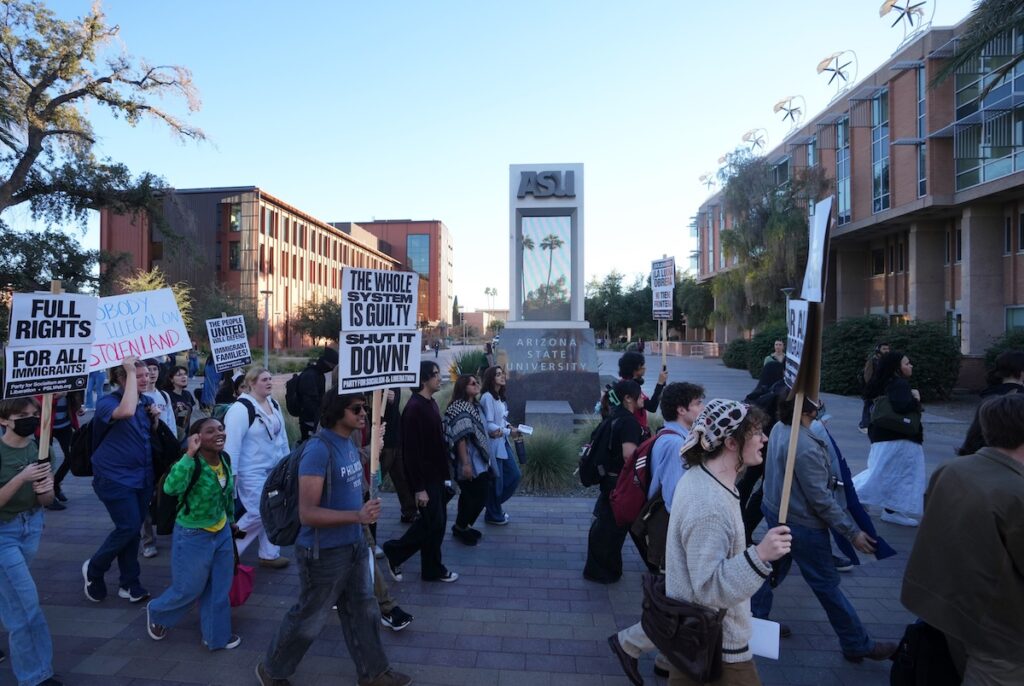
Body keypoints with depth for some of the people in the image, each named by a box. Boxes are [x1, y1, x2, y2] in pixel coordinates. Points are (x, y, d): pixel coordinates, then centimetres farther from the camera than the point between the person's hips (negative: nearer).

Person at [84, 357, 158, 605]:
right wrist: (131, 373, -33)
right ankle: (93, 569, 18)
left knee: (133, 529, 12)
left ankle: (129, 582, 25)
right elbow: (126, 412, -40)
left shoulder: (145, 401, 5)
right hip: (115, 477, -6)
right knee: (128, 528, -9)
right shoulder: (106, 402, -15)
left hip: (142, 476, 6)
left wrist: (155, 419, -3)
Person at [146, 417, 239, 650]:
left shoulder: (225, 460, -6)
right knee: (188, 590, 13)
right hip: (193, 536, -6)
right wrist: (189, 454, -46)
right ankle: (156, 613, 46)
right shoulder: (192, 464, -26)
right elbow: (171, 487, -47)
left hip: (221, 532, 6)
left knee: (220, 589, 16)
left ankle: (217, 636, 35)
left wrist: (231, 519, 21)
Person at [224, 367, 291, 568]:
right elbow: (232, 443, -20)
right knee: (259, 513, -7)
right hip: (252, 473, -8)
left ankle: (269, 554, 24)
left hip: (273, 469, 8)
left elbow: (281, 435, 15)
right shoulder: (241, 409, -19)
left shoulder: (274, 405, 7)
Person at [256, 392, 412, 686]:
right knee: (308, 620, 14)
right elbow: (307, 513, -28)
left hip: (355, 545, 7)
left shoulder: (350, 443, 2)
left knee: (363, 611, 19)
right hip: (324, 552, -7)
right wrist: (357, 516, -35)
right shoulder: (318, 450, -24)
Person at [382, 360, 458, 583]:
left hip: (435, 475, 9)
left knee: (437, 522, 13)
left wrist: (444, 474, 15)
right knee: (433, 522, -1)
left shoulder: (431, 403, 8)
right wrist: (419, 487, -21)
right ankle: (394, 551, 17)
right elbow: (411, 452, -22)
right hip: (424, 478, -9)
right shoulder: (414, 408, -21)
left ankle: (432, 569, 25)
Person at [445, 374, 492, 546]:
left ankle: (462, 526, 29)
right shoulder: (459, 407, -17)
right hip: (470, 462, -9)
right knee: (477, 496, -2)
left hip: (479, 460, 9)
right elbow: (461, 438, -23)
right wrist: (465, 463, -26)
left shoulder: (475, 405, 11)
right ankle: (459, 527, 15)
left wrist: (487, 458, 22)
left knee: (471, 495, 15)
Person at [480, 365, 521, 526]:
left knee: (515, 475, 13)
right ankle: (493, 515, 22)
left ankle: (495, 506, 30)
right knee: (496, 481, 2)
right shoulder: (487, 397, -16)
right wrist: (509, 432, -17)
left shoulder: (500, 397, 11)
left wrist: (508, 426, -4)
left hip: (504, 443, 9)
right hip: (493, 444, -9)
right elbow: (489, 425, -19)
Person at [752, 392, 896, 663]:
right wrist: (853, 532, -15)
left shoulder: (779, 428, -5)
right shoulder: (806, 448, -30)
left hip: (776, 511, 8)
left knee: (775, 567, 22)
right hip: (802, 524, -8)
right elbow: (822, 500, -24)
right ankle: (858, 645, 28)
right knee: (827, 584, 9)